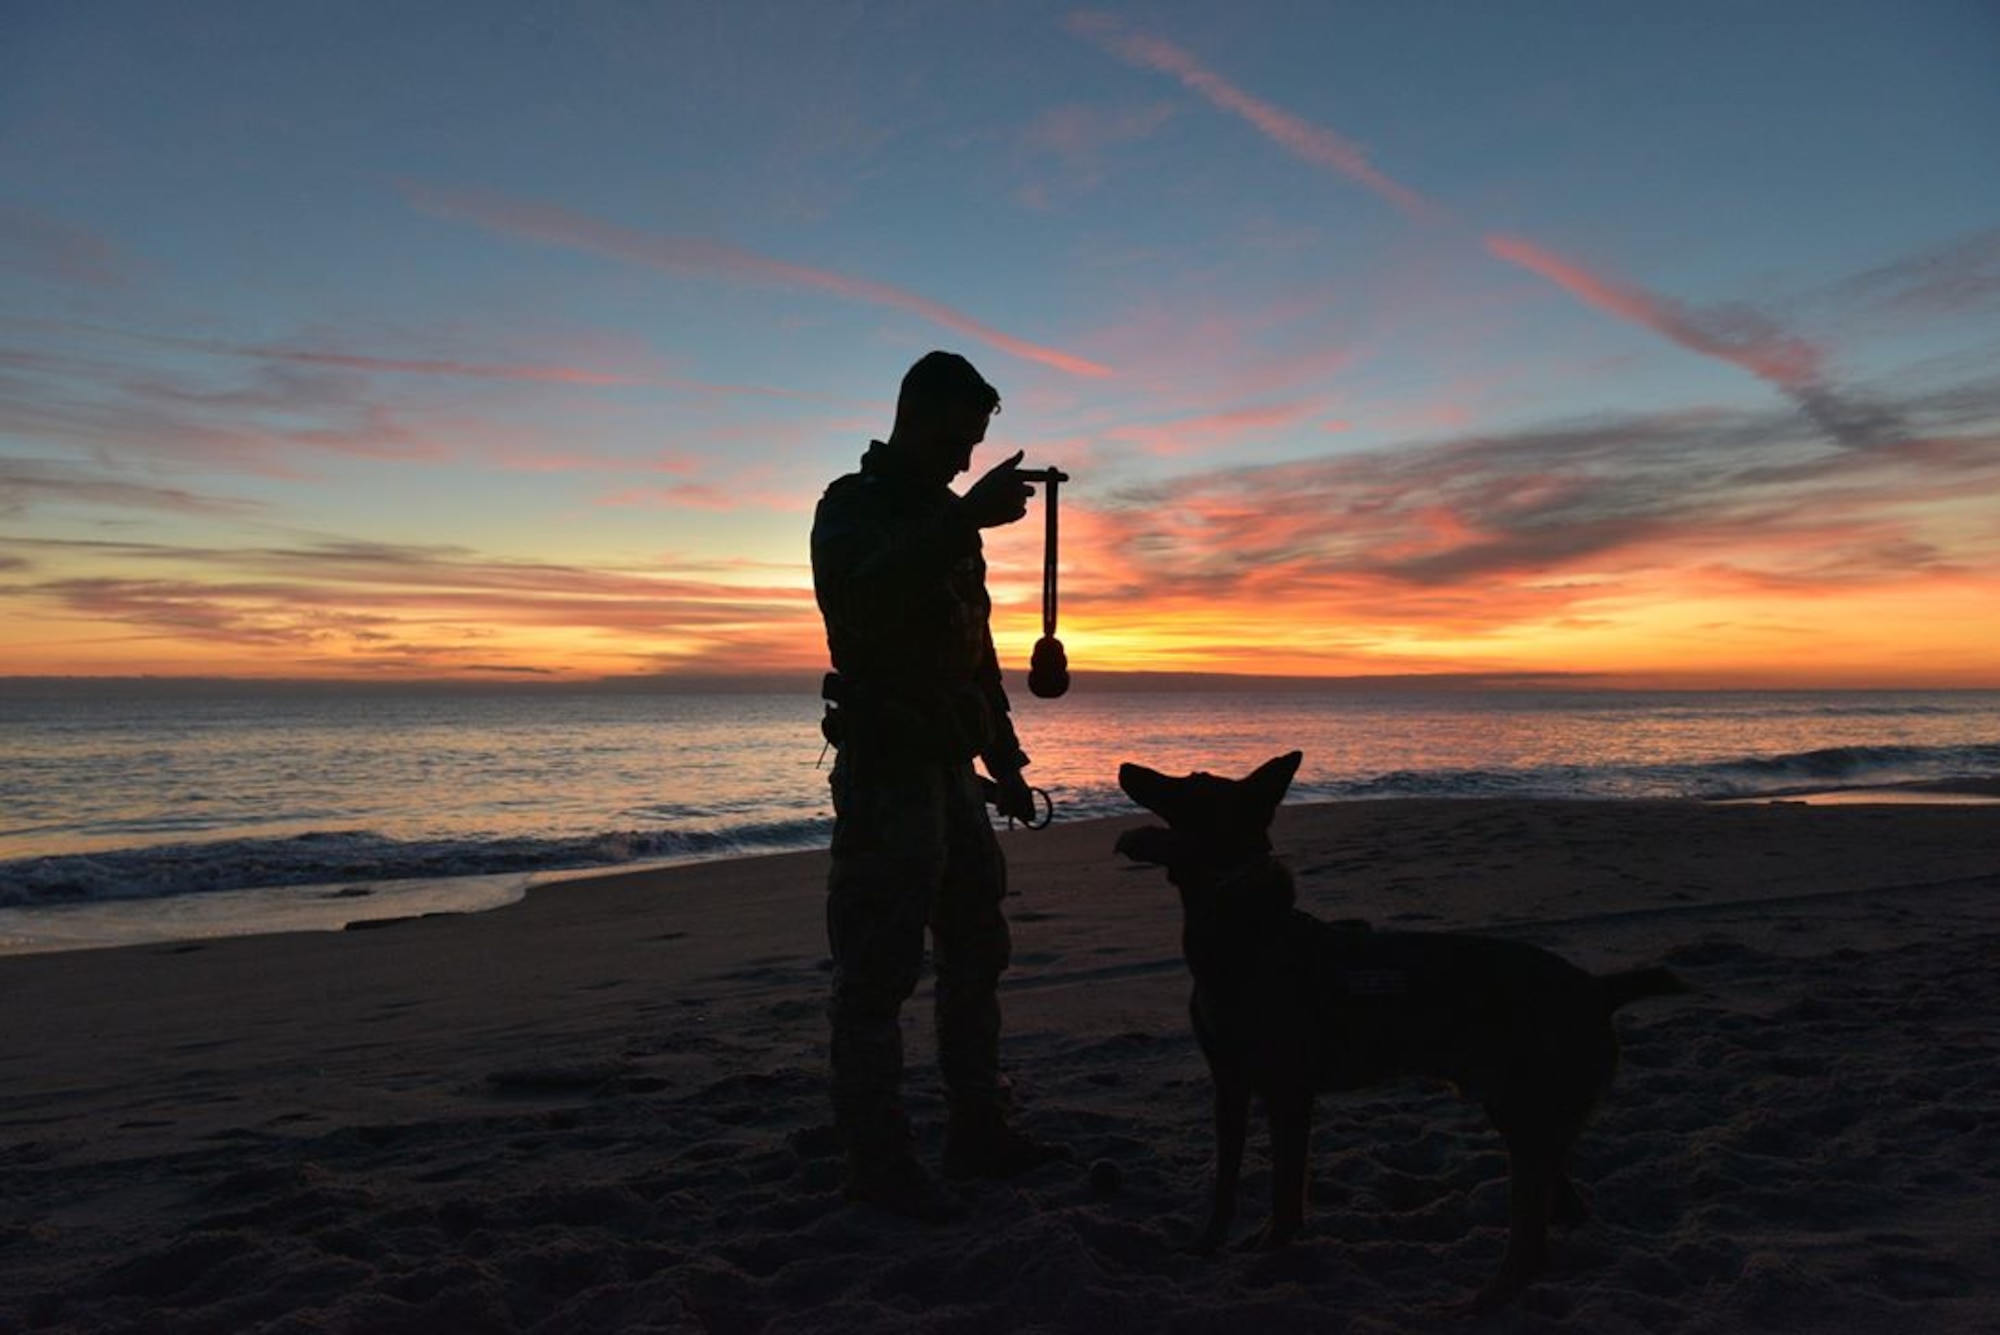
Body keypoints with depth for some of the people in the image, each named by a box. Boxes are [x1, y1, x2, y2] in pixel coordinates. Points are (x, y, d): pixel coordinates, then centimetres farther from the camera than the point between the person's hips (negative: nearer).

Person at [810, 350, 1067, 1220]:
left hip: (951, 768, 9)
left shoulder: (946, 519, 18)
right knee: (878, 969, -6)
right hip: (886, 766, -9)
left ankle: (978, 1133, 22)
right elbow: (866, 600, -28)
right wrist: (967, 520, -32)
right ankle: (876, 1160, 3)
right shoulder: (851, 507, -6)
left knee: (976, 953, 12)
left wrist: (1006, 765, 19)